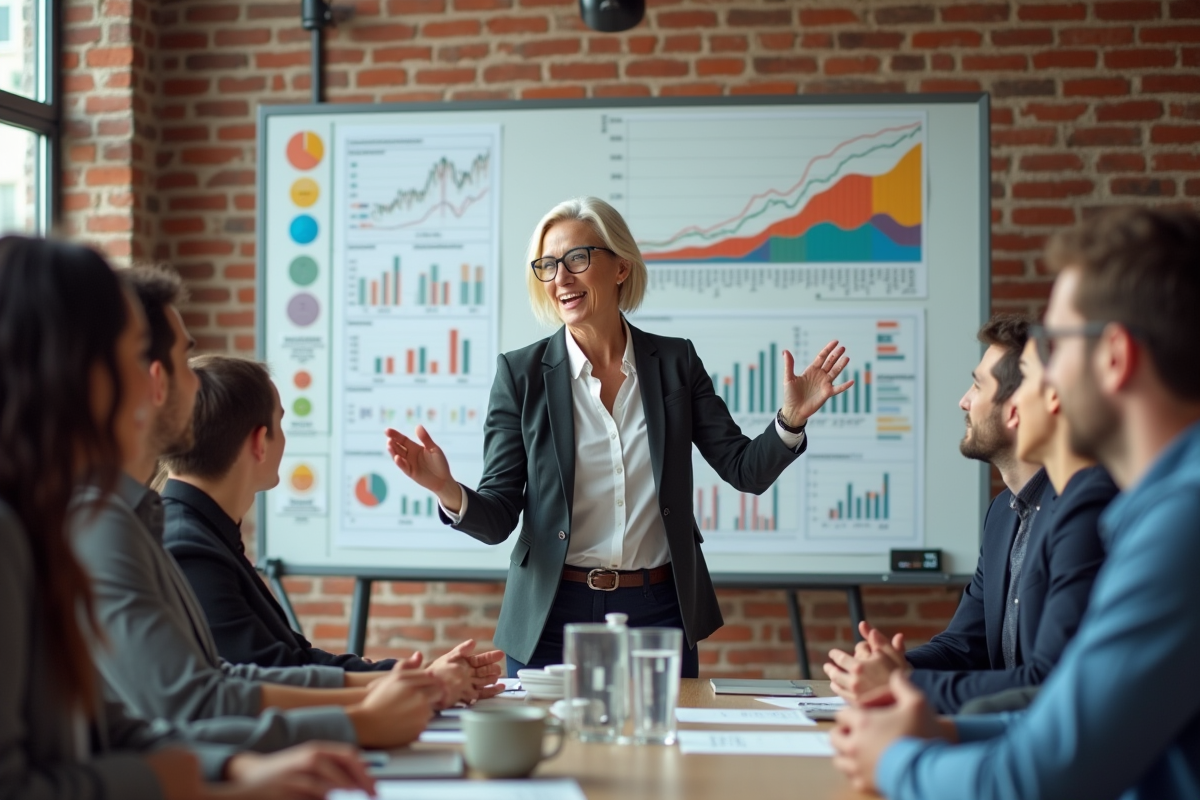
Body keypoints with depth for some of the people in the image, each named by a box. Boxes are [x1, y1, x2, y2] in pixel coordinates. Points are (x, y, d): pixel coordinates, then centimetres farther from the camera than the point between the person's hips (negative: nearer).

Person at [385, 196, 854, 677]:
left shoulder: (675, 362, 3)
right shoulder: (520, 372, -2)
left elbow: (746, 470, 2)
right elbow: (498, 518, -4)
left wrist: (790, 420, -16)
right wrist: (449, 493, -25)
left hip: (659, 615, 1)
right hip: (553, 619, -1)